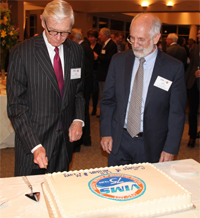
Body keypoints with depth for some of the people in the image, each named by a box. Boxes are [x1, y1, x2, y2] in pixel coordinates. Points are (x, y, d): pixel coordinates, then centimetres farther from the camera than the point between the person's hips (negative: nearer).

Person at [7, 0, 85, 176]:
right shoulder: (22, 52, -11)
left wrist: (78, 119, -4)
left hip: (65, 136, 4)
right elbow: (16, 105, -13)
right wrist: (34, 146, -21)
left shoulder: (76, 51, 3)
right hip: (33, 138, -4)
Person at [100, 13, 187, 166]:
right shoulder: (119, 60, 1)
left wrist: (170, 149, -7)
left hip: (152, 145, -2)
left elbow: (177, 113, -5)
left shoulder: (174, 67, -8)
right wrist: (106, 132, 0)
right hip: (118, 142, 3)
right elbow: (108, 99, 6)